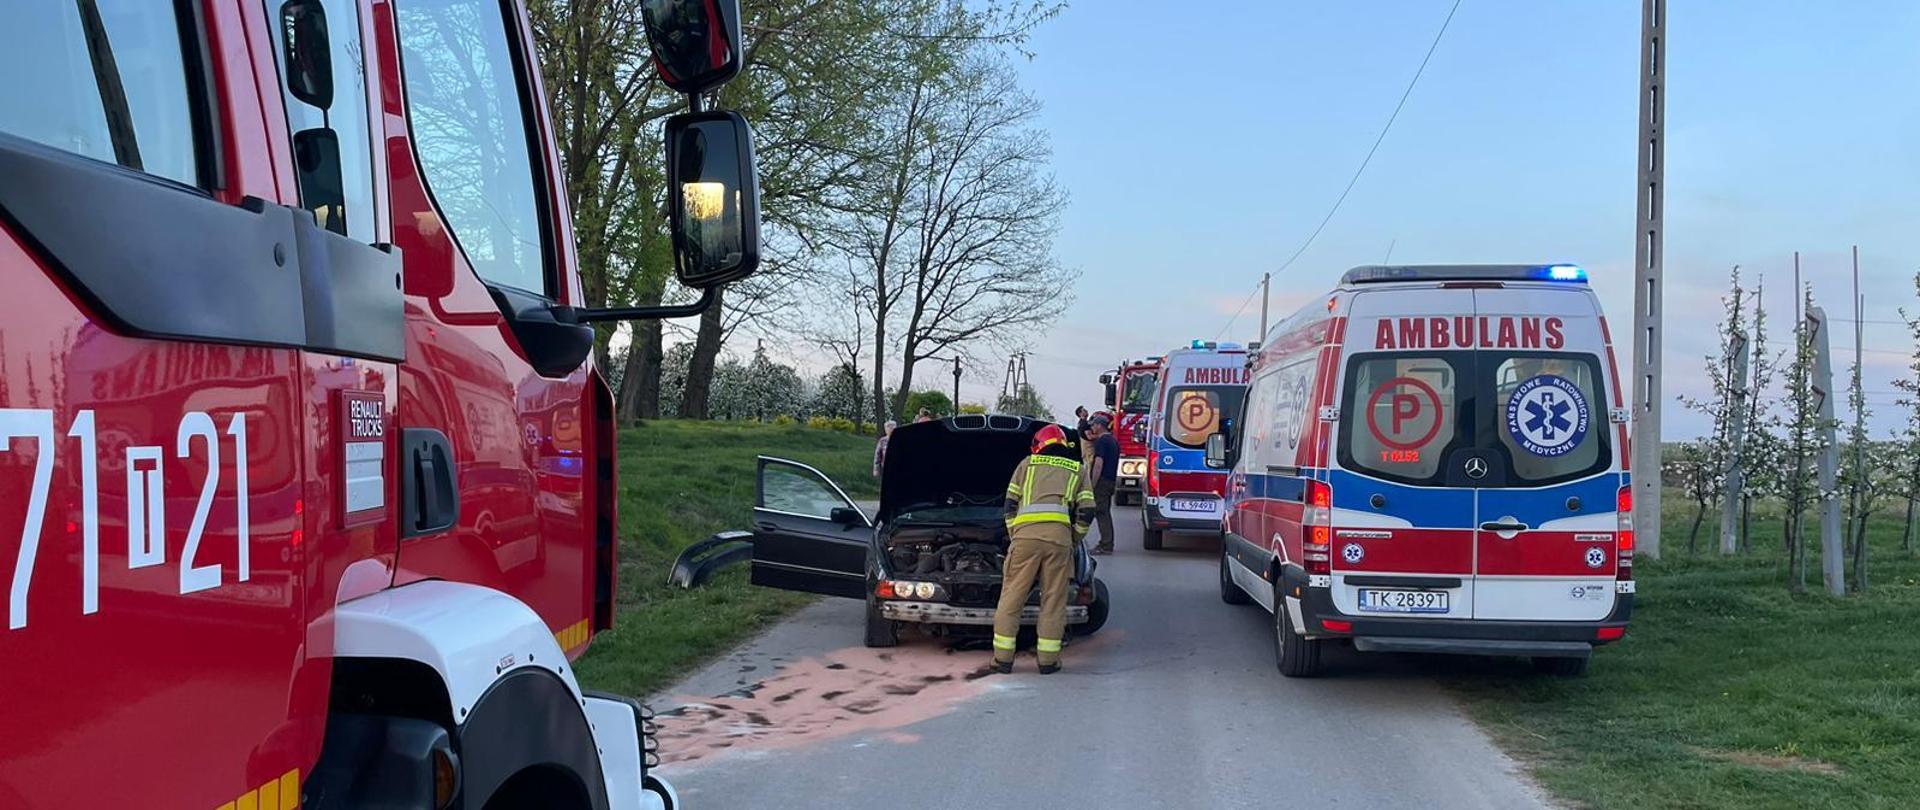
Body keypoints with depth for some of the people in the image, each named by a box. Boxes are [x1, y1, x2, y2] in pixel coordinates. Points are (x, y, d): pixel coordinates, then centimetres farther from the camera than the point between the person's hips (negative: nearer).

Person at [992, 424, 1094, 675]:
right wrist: (1073, 541, 25)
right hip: (1059, 535, 1)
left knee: (1012, 596, 5)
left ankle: (1003, 658, 8)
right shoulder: (1076, 470, 24)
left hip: (1026, 532, 0)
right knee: (1054, 599, 8)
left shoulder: (1027, 464, 23)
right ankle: (1048, 660, 9)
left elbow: (1010, 504, 17)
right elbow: (1086, 511, 14)